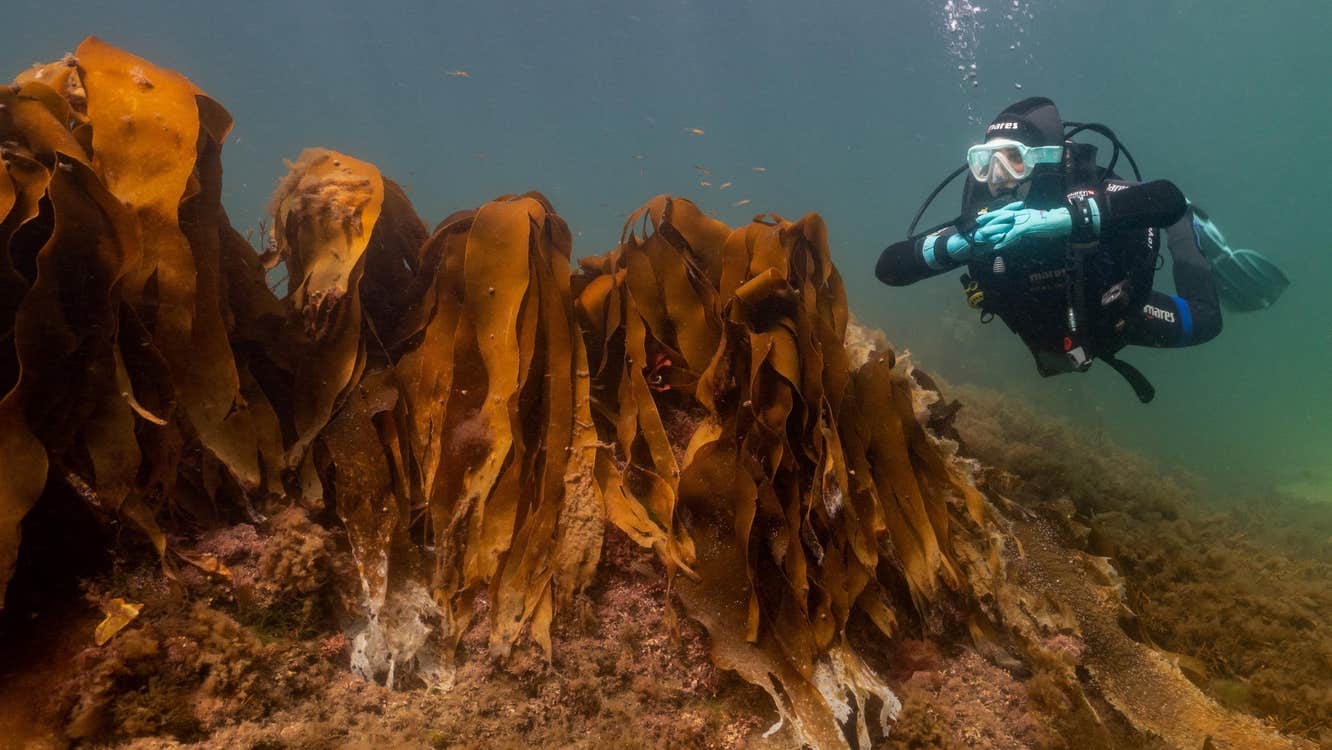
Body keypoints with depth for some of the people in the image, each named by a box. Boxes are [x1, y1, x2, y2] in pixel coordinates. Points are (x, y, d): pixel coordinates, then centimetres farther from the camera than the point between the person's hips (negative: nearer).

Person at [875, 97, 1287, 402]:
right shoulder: (981, 222, -31)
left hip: (1115, 315, -3)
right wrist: (959, 244, -53)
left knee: (1203, 321, 19)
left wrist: (1058, 219, -65)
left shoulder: (1084, 196, -37)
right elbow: (888, 267, -35)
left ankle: (1187, 233, 38)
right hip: (1053, 338, 3)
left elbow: (1168, 199, -55)